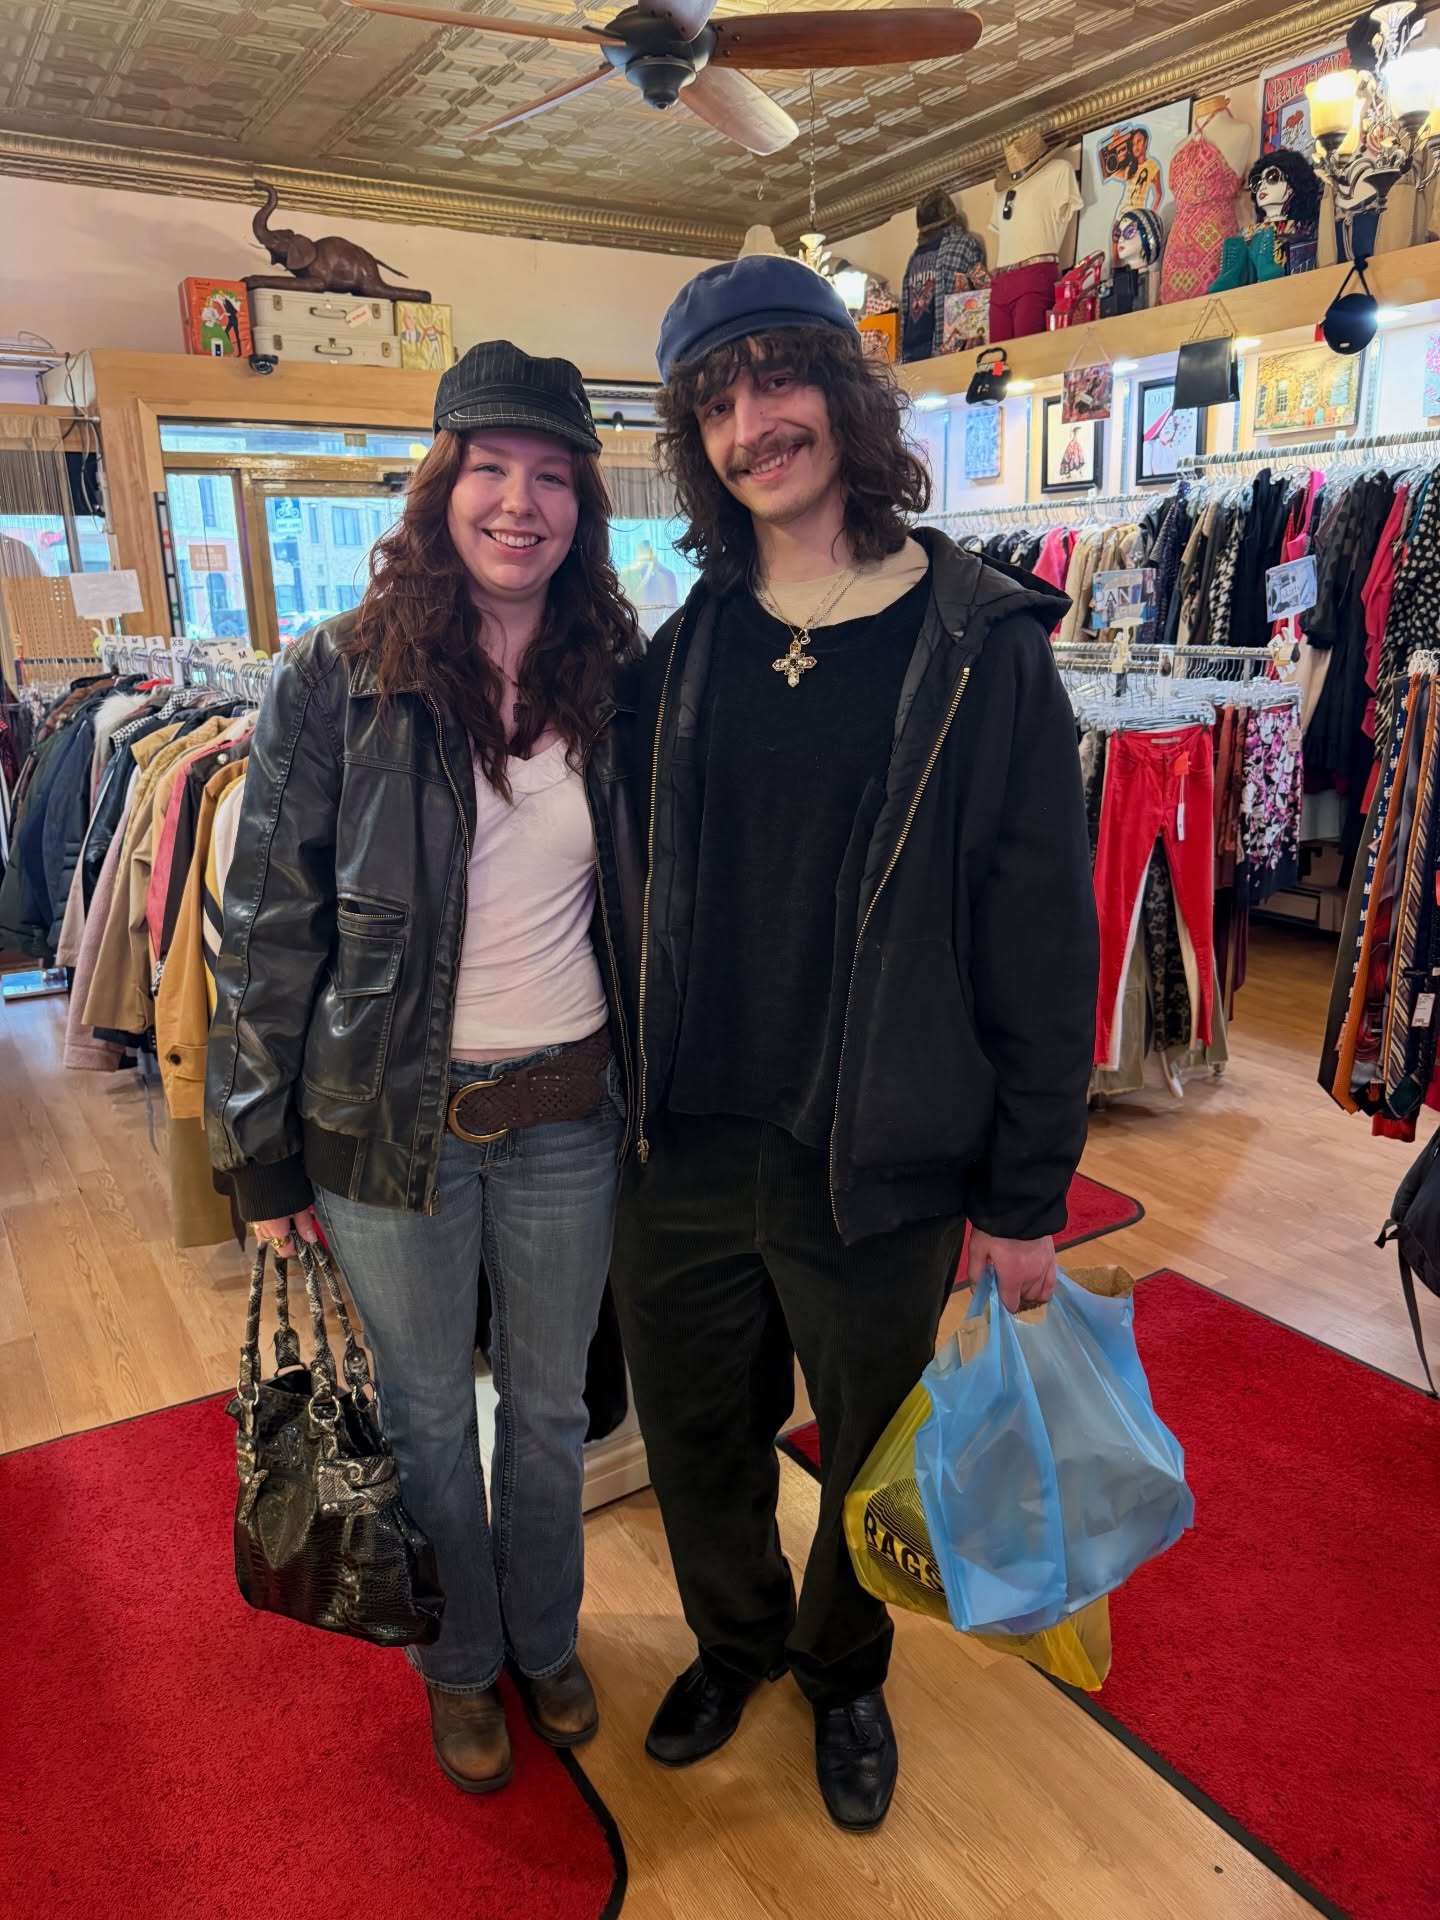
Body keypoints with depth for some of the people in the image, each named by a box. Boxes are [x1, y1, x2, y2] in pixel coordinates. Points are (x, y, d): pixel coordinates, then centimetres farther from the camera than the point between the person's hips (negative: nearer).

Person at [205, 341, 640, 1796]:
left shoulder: (613, 678, 0)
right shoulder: (337, 678, -9)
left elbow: (641, 902, 8)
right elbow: (269, 926, -6)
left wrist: (652, 1094, 9)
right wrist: (264, 1155, -5)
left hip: (566, 1111, 3)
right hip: (390, 1119, -2)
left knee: (549, 1403, 20)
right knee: (428, 1413, 17)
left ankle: (545, 1638, 47)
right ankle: (460, 1661, 45)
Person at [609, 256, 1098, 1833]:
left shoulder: (980, 642, -9)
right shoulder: (684, 649, 2)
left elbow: (1045, 936, -8)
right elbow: (647, 888, 8)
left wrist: (1026, 1197, -6)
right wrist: (626, 1098, 6)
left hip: (877, 1173, -3)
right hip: (683, 1157, 3)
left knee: (871, 1462, 19)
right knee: (695, 1444, 22)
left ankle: (841, 1670, 51)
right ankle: (734, 1639, 53)